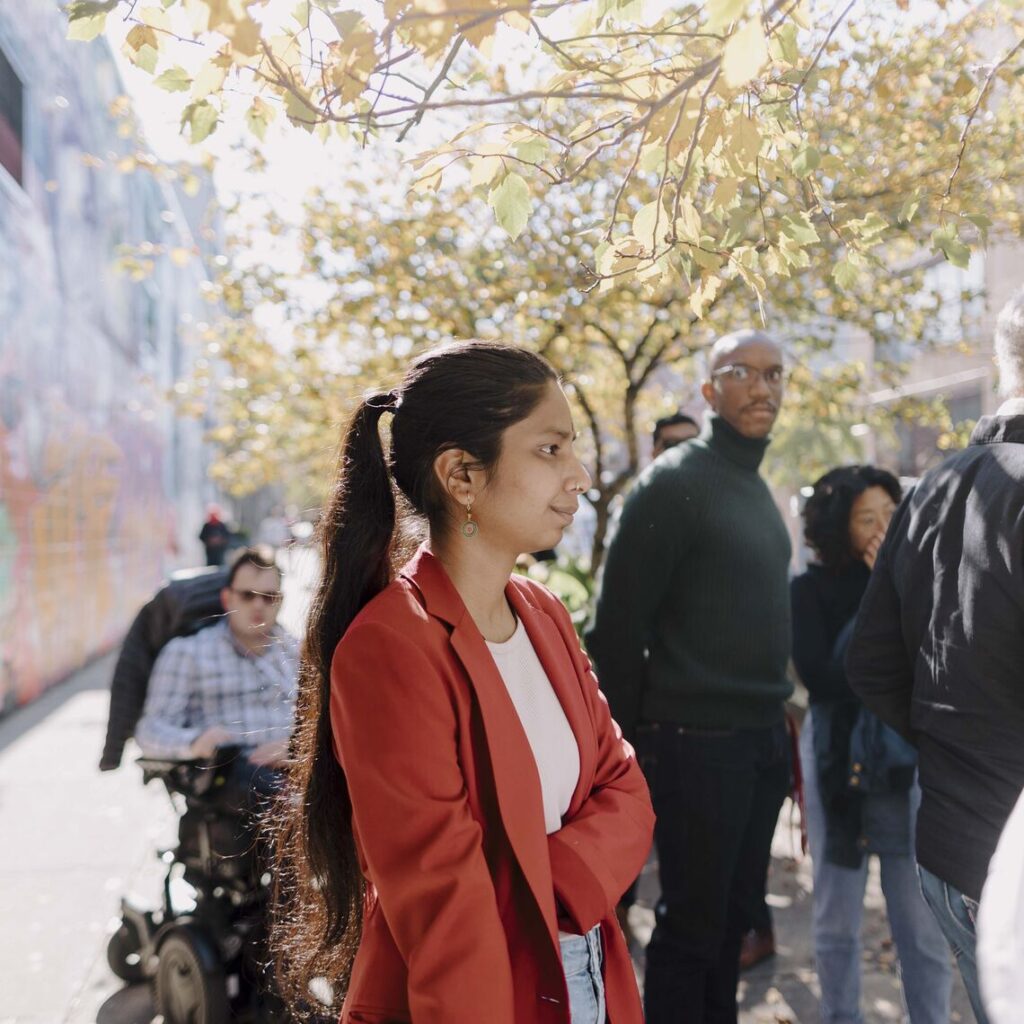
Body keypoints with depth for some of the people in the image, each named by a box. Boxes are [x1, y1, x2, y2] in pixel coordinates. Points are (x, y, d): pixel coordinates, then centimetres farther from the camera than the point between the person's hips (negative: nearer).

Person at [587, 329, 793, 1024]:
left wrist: (777, 722, 14)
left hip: (763, 742, 7)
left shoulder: (759, 491, 14)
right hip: (695, 741, -7)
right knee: (692, 924, 4)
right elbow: (618, 622, -13)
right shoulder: (675, 481, -11)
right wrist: (629, 739, -10)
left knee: (732, 918, 16)